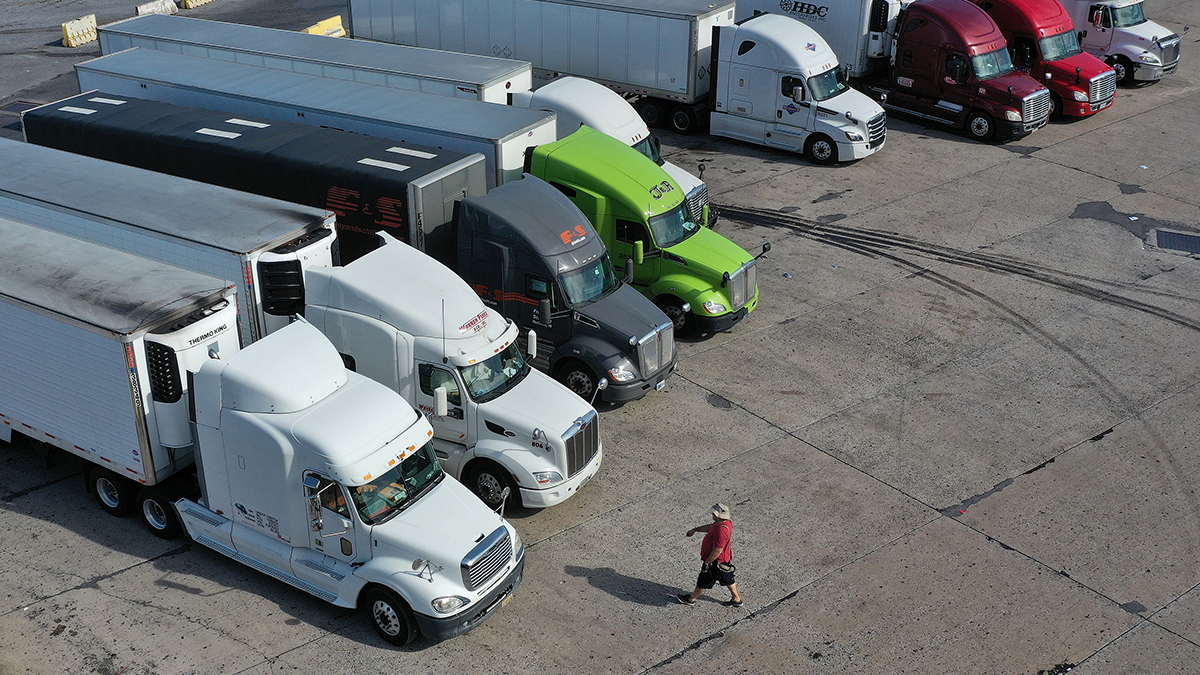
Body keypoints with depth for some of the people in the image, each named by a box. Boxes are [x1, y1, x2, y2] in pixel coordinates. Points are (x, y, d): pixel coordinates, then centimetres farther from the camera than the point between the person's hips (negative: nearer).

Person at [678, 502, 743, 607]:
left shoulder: (721, 531, -37)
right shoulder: (726, 522, -6)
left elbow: (717, 551, -31)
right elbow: (710, 527, 14)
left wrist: (706, 563, -19)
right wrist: (695, 530, 23)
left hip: (716, 562, -9)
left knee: (703, 581, 14)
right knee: (728, 579, 26)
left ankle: (691, 599, 34)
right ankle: (737, 599, 41)